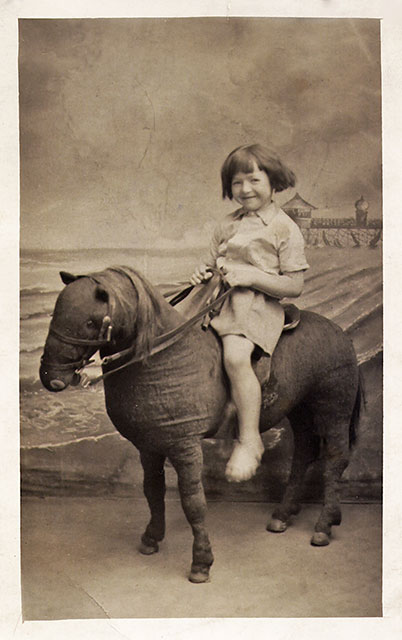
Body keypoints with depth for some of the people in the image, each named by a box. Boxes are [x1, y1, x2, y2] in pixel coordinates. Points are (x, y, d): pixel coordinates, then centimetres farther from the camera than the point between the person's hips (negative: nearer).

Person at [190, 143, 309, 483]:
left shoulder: (285, 229, -3)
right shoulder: (228, 225, 15)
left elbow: (294, 286, -8)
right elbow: (214, 259, 25)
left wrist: (251, 275, -17)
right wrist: (203, 271, 1)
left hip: (257, 305, -7)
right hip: (218, 299, 7)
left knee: (236, 355, -32)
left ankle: (249, 440, -19)